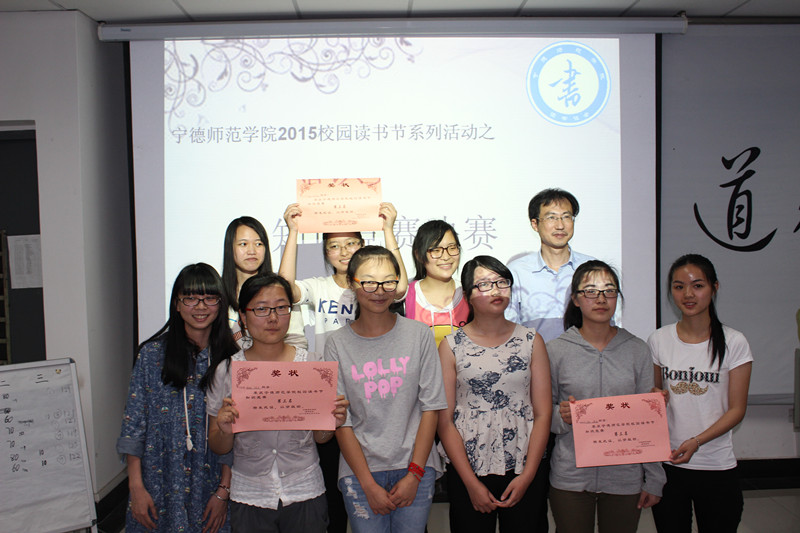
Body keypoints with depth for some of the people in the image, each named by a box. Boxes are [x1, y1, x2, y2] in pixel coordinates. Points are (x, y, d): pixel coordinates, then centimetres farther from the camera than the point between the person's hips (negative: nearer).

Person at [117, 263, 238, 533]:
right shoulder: (152, 354, -4)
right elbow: (133, 425, -2)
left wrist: (224, 491, -6)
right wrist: (136, 487, -5)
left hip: (211, 487, 1)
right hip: (160, 488, 0)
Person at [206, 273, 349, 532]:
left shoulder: (310, 364, -4)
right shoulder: (227, 370, -5)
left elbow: (320, 437, 5)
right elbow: (218, 447, 1)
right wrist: (225, 430, -19)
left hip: (305, 492, 0)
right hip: (249, 496, 0)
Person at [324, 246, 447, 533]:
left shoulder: (418, 334, -1)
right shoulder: (338, 343, -2)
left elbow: (431, 407, -1)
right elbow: (340, 422, -3)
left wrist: (414, 474, -6)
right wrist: (369, 485, -7)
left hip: (416, 466, 0)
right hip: (359, 468, 0)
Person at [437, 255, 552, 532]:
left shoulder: (531, 341, 3)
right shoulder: (451, 346, -1)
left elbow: (543, 413, 0)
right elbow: (445, 420, -4)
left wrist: (527, 476, -7)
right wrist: (472, 483, -8)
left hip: (524, 471, 1)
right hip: (467, 472, -1)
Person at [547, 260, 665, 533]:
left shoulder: (637, 350, 2)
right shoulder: (555, 350, -3)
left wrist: (654, 480, 5)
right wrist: (560, 416, -18)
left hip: (625, 477, 1)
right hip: (570, 479, -1)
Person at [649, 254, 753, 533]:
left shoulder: (733, 343, -5)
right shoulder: (658, 340, 2)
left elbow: (737, 409, -5)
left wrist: (696, 441, -17)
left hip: (717, 467, -1)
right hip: (667, 461, 2)